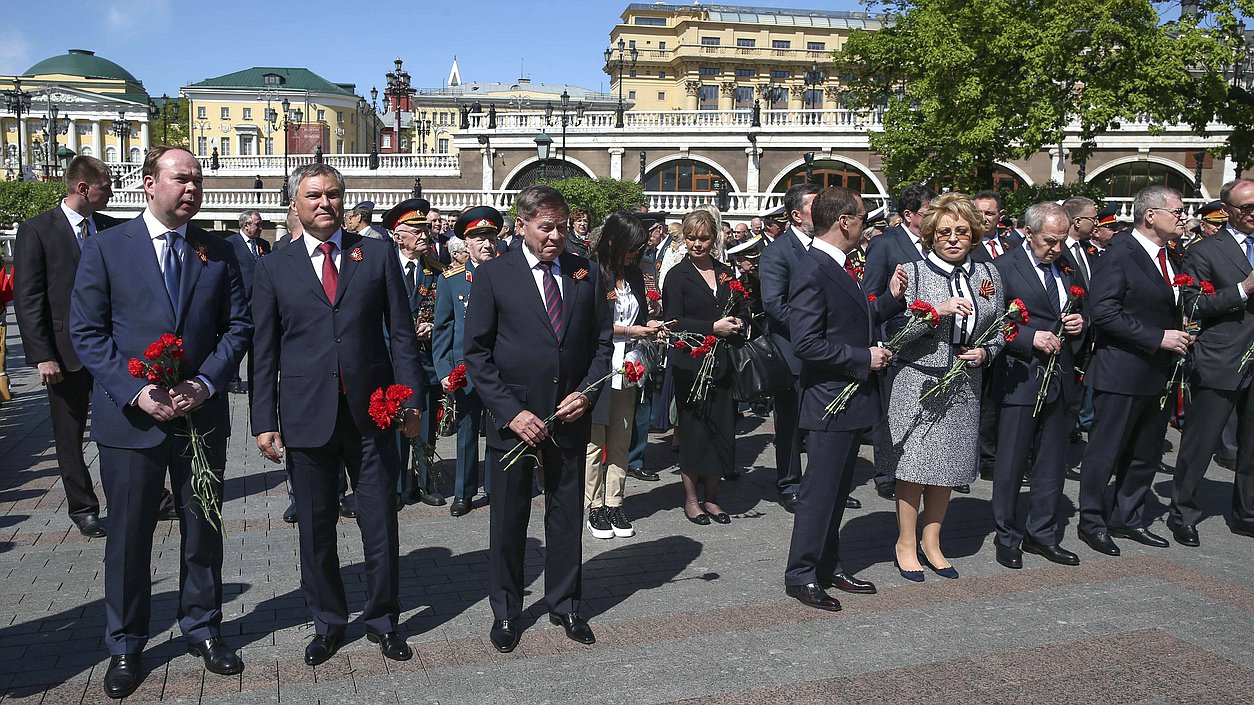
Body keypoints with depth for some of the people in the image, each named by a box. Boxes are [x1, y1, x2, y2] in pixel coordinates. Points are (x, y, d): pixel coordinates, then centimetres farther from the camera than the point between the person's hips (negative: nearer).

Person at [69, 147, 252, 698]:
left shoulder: (217, 251, 5)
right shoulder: (105, 247, -2)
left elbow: (238, 325, 4)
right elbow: (86, 331, -5)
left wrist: (205, 383, -11)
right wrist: (136, 392, -15)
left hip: (202, 414, 2)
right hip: (130, 418, -2)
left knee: (203, 529, 13)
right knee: (128, 535, 9)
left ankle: (203, 629, 31)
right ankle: (125, 646, 26)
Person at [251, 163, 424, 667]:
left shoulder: (377, 255, 4)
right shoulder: (274, 268, 5)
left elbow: (401, 333, 4)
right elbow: (264, 351, 5)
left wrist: (412, 399, -2)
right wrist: (265, 421, 0)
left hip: (372, 413, 0)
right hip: (307, 416, 1)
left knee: (381, 525, 7)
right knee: (315, 529, 11)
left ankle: (382, 620, 26)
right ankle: (328, 622, 29)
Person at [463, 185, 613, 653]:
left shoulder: (587, 274, 4)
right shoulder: (494, 276, -5)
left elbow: (602, 342, 9)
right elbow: (476, 353, -6)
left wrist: (587, 392, -8)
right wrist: (511, 412, -14)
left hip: (571, 416, 3)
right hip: (513, 418, -2)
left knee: (567, 514, 13)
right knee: (508, 519, 10)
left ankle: (564, 604, 32)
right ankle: (505, 611, 28)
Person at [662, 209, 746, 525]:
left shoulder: (727, 273, 13)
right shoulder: (678, 275, -2)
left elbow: (742, 314, 19)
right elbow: (673, 321, -11)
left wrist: (737, 324, -4)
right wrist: (713, 327, -18)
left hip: (722, 364, 5)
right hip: (691, 364, -4)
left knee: (721, 429, 6)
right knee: (694, 430, 0)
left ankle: (711, 496, 19)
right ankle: (691, 498, 14)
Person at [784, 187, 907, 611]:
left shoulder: (836, 267, 11)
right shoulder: (812, 270, -20)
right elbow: (806, 343, -26)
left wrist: (892, 297, 8)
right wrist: (864, 358, -19)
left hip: (853, 397, 10)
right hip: (831, 400, -10)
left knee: (837, 489, 18)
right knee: (820, 490, 0)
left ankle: (828, 567, 30)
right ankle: (800, 576, 13)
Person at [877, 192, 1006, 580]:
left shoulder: (987, 274, 8)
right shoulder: (912, 272, -5)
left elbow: (1000, 328, 16)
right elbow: (894, 330, -12)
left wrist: (986, 352, -4)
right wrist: (938, 311, -22)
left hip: (963, 387, 4)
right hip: (916, 384, -4)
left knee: (947, 467, 12)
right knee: (914, 465, 2)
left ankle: (931, 542, 27)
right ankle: (906, 543, 19)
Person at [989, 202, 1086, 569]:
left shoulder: (1067, 269, 13)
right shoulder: (1004, 267, -7)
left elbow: (1080, 314, 24)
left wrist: (1079, 323, 2)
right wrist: (1030, 339, -21)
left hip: (1061, 380, 6)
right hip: (1019, 381, -6)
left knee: (1052, 463, 13)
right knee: (1011, 464, 2)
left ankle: (1042, 533, 26)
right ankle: (1007, 536, 16)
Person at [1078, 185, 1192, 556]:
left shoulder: (1170, 257, 14)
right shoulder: (1120, 253, -13)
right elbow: (1103, 311, -21)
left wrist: (1181, 337, 5)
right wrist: (1158, 338, -22)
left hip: (1160, 374, 9)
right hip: (1123, 374, -9)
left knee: (1146, 453, 16)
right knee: (1106, 452, 2)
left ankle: (1127, 517, 30)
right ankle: (1092, 522, 14)